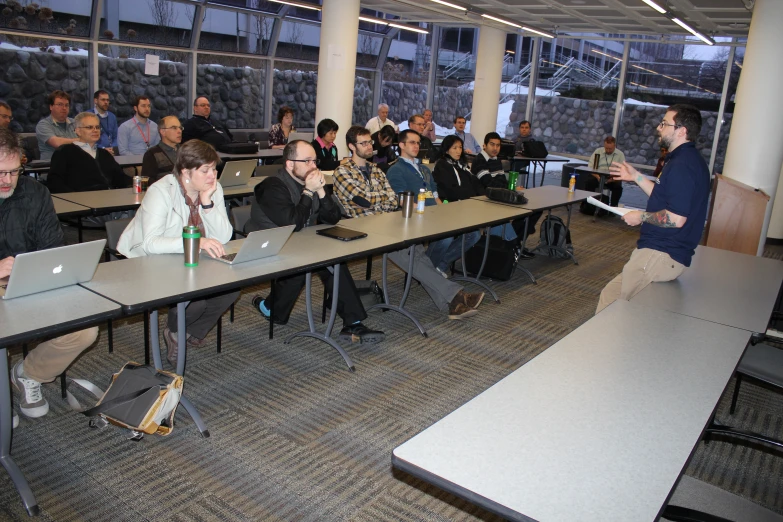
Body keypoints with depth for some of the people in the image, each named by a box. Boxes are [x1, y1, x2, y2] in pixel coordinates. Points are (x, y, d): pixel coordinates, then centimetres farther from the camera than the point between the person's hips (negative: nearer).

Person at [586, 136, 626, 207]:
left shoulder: (620, 154, 5)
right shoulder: (598, 151, 5)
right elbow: (591, 168, -1)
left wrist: (613, 179, -24)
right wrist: (597, 177, -21)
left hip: (613, 179, 0)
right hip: (598, 176, 0)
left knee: (618, 186, -31)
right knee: (589, 182, -30)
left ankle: (613, 206, -19)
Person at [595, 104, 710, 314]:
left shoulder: (682, 165, -20)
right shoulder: (689, 159, 15)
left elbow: (675, 218, -26)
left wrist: (641, 216, -11)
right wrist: (636, 177, 22)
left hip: (661, 255, -11)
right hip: (666, 252, 11)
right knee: (611, 294, 13)